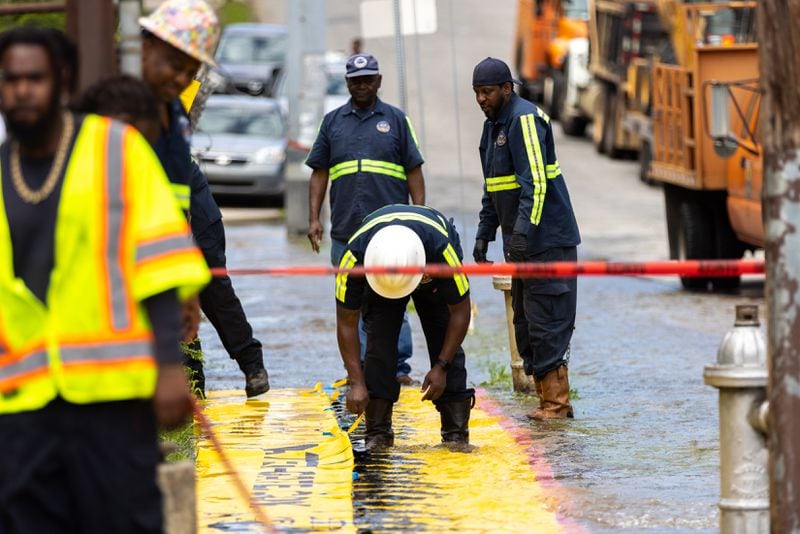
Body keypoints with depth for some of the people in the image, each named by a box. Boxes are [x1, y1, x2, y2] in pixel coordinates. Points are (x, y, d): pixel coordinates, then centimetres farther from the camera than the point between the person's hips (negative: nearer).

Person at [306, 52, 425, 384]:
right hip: (346, 231, 2)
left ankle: (398, 367, -1)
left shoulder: (395, 120, 9)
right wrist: (314, 218, 5)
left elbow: (414, 171, 8)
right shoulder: (333, 121, 13)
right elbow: (319, 173, 14)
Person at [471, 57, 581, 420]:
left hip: (547, 240, -10)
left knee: (547, 322, -9)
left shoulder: (525, 120, -13)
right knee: (525, 324, 10)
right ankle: (547, 400, 14)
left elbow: (536, 182, -21)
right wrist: (484, 234, 21)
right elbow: (492, 189, 25)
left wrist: (524, 228, -27)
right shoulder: (493, 125, 17)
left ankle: (556, 402, -6)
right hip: (521, 243, 10)